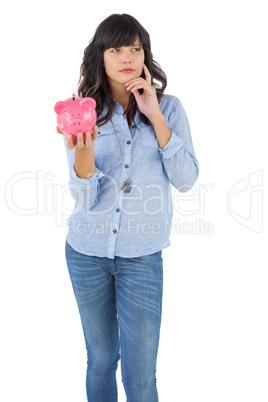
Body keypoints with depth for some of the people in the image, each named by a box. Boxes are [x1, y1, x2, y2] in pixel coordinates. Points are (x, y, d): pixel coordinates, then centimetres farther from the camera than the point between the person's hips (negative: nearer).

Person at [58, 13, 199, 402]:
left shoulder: (169, 108, -2)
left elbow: (186, 179, -11)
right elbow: (85, 200, -9)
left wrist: (156, 118, -16)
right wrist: (83, 153, -29)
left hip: (142, 255, -1)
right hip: (87, 252, 1)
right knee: (101, 359, 18)